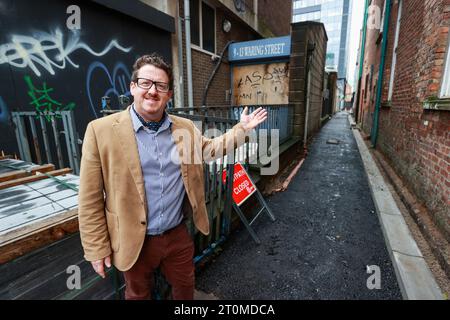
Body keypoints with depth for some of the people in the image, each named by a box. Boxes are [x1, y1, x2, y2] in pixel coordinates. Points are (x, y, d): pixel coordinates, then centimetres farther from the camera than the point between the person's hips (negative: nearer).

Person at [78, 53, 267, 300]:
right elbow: (90, 199, -10)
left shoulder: (186, 128, -2)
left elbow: (210, 148, 15)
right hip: (134, 242, -2)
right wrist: (97, 248, -6)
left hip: (178, 235, 3)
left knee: (185, 287, 27)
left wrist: (242, 128, 7)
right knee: (138, 294, 25)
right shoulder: (101, 130, -14)